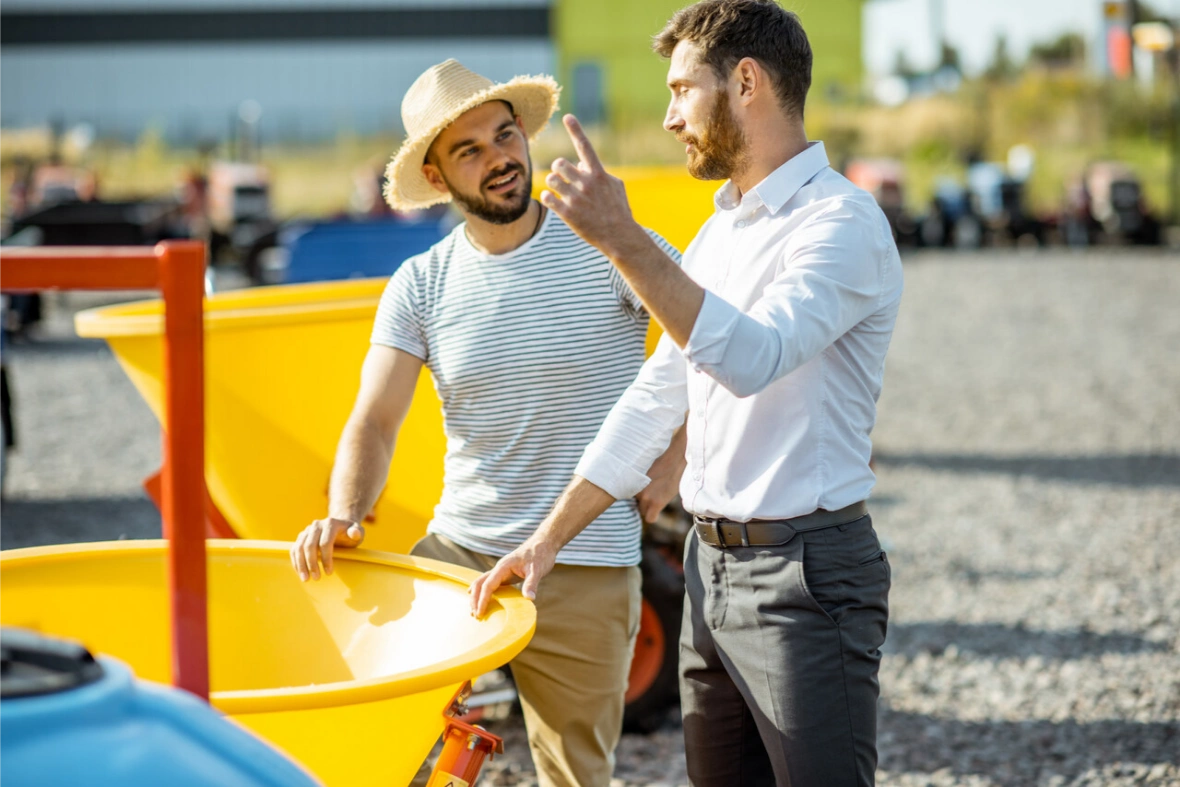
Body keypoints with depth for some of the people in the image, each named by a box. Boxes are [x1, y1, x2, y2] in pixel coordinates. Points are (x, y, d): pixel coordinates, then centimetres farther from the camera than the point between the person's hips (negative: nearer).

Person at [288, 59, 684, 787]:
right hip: (455, 553, 2)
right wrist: (344, 517, -22)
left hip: (585, 573, -2)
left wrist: (672, 464, -5)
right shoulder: (420, 287, 3)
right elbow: (374, 422, -4)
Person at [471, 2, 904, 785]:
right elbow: (654, 401, 18)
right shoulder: (719, 233, 15)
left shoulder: (842, 222, -13)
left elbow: (751, 357, -30)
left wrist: (624, 240, -33)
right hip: (712, 567, 9)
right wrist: (548, 538, 15)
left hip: (805, 576, -9)